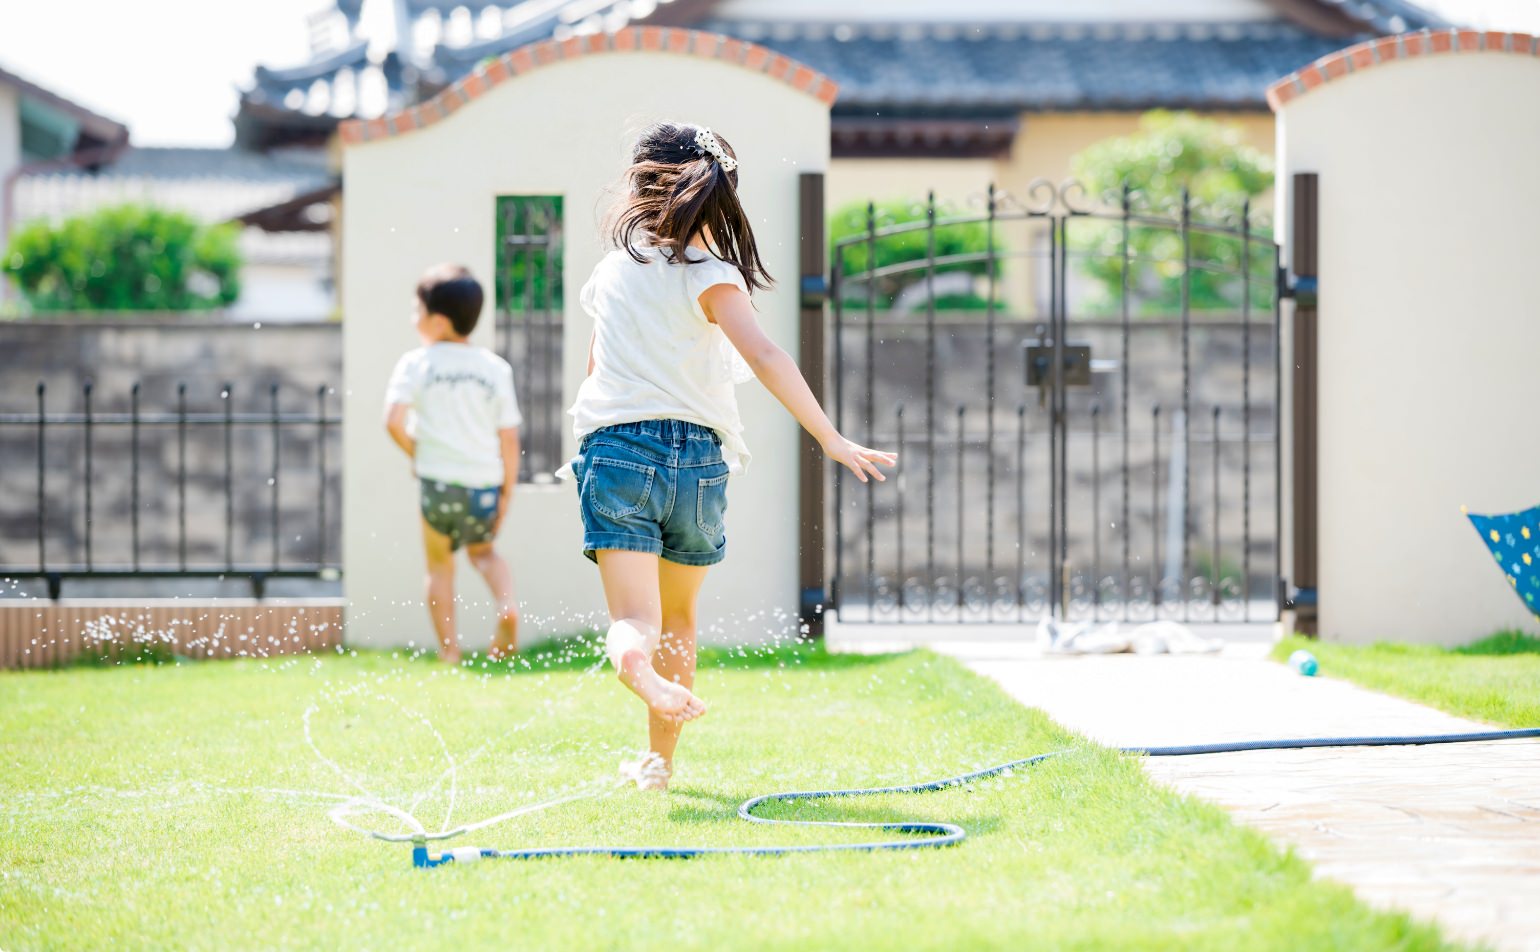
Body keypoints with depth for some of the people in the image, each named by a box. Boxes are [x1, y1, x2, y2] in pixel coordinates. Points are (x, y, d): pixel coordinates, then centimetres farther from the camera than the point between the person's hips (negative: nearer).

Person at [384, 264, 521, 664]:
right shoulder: (496, 368, 6)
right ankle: (507, 605, -1)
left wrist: (416, 452, 4)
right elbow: (509, 440, 5)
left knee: (439, 562, 16)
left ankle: (449, 649, 11)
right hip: (486, 483, 3)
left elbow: (394, 421, -14)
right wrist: (506, 495, 12)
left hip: (439, 480, -3)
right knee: (483, 552, 26)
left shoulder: (417, 363, -2)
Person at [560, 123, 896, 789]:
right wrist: (830, 439, -21)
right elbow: (763, 357, -19)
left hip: (614, 452, 1)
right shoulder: (710, 276, -3)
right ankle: (661, 760, 26)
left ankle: (635, 663, -47)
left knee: (635, 620, -11)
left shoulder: (613, 269, 12)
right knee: (678, 617, 21)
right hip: (695, 457, -1)